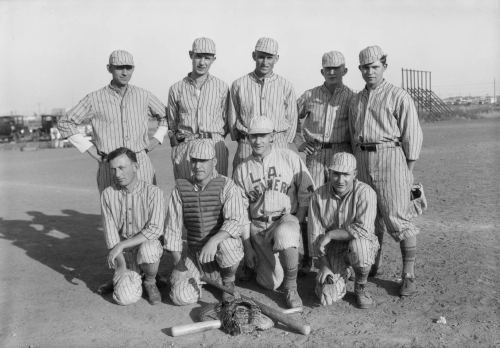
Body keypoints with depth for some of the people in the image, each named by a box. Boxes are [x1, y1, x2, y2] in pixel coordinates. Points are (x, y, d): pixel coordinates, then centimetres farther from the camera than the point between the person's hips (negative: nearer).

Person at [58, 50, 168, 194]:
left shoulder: (143, 95, 6)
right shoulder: (95, 99, 0)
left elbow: (166, 116, 21)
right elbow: (65, 123, 6)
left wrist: (156, 140, 7)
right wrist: (89, 148, 0)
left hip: (141, 165, 2)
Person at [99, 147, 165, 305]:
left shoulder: (153, 192, -15)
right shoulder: (108, 194, -6)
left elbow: (155, 229, -23)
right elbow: (110, 233, -7)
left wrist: (122, 245, -25)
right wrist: (121, 265, -14)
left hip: (149, 246, -2)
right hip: (123, 252, 3)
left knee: (146, 249, -37)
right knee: (126, 297, -15)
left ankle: (150, 282, -5)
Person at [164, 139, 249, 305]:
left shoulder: (227, 186, -12)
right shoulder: (180, 189, -2)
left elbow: (236, 220, -26)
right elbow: (172, 228, 1)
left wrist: (214, 241, -41)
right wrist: (178, 262, -5)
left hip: (224, 243, -2)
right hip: (195, 252, 3)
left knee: (227, 244, -38)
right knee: (181, 297, -17)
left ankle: (228, 280, -2)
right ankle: (208, 277, 19)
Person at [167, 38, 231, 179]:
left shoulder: (222, 87, 8)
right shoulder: (176, 89, 9)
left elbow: (227, 121, 13)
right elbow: (172, 123, 16)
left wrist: (214, 139, 5)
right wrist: (186, 140, 8)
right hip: (185, 150, 1)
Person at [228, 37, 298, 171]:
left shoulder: (286, 86, 5)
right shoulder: (239, 84, 4)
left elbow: (291, 120, 10)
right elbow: (232, 119, 10)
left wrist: (282, 145, 8)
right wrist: (241, 141, 11)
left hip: (277, 145, 0)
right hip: (246, 148, 0)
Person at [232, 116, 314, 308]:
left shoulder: (290, 158, 0)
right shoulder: (242, 169, 4)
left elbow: (306, 193, 2)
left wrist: (296, 222, -8)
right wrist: (247, 246, 2)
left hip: (286, 218, -1)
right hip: (257, 227, 2)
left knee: (284, 234, -38)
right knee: (273, 282, -4)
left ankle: (291, 288, -17)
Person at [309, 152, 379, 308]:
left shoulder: (365, 193, -19)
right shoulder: (318, 196, -8)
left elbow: (364, 229, -30)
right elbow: (315, 235, -5)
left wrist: (330, 234, -23)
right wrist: (324, 265, -11)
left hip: (363, 246, -2)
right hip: (332, 250, 2)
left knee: (358, 245, -38)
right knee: (328, 295, -14)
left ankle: (360, 288, -6)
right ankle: (342, 274, 24)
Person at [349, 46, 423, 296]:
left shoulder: (399, 97, -4)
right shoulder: (357, 99, 15)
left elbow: (412, 136, -5)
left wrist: (407, 172, -8)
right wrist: (358, 162, 10)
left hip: (390, 156, -6)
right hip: (363, 160, 6)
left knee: (398, 218, -6)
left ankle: (408, 275, 4)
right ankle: (373, 264, 29)